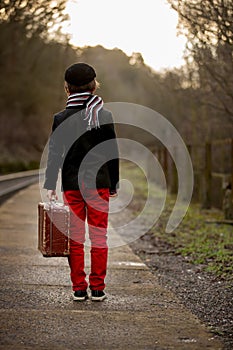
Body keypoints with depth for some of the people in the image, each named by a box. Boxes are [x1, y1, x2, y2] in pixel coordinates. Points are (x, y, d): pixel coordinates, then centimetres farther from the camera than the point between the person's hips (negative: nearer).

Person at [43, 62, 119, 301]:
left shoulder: (61, 118, -2)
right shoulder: (105, 116, 0)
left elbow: (55, 154, -4)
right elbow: (113, 153, 3)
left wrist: (49, 185, -1)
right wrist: (114, 184, 11)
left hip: (72, 185, 0)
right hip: (99, 183, 0)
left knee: (75, 237, 6)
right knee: (99, 236, 5)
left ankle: (79, 288, 8)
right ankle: (97, 288, 6)